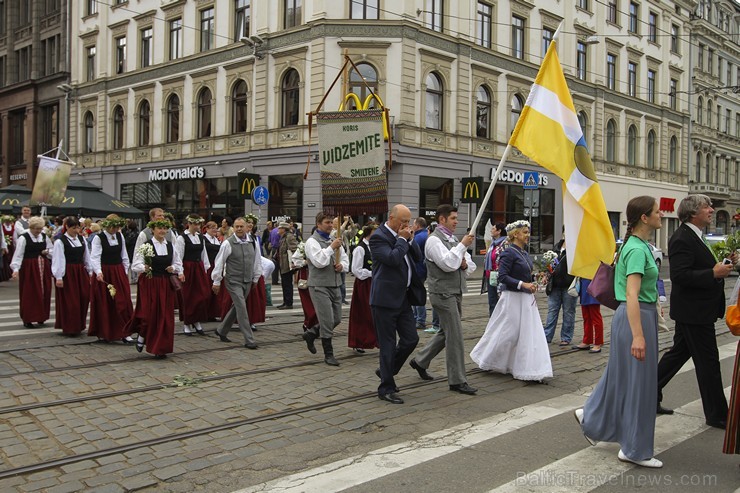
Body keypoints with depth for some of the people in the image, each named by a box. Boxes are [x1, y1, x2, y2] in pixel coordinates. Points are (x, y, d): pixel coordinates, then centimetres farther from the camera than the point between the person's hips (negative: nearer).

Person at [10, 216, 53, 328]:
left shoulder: (44, 237, 8)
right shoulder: (23, 238, -8)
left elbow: (52, 250, 18)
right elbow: (18, 254, -13)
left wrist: (47, 252, -5)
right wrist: (16, 269, -22)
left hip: (43, 267, 5)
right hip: (29, 268, -5)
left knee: (44, 292, 7)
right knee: (29, 293, -3)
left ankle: (41, 317, 20)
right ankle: (27, 319, 7)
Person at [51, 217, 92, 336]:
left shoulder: (81, 239, 9)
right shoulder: (60, 241, -9)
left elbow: (86, 257, 14)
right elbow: (58, 260, -12)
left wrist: (90, 272, 11)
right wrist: (58, 277, -15)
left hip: (80, 272, 6)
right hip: (67, 273, -6)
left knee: (83, 297, 4)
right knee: (69, 301, -1)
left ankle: (79, 326, 19)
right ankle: (69, 328, 11)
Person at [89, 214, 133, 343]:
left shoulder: (120, 236, 7)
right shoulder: (98, 238, -9)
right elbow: (94, 257, -17)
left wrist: (125, 270, 13)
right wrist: (98, 272, -30)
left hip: (119, 272, 4)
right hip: (103, 274, -4)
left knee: (123, 302, -2)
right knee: (104, 304, 6)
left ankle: (123, 333, 3)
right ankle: (103, 333, 20)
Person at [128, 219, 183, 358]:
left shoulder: (171, 246, 8)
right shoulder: (145, 246, -6)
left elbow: (178, 263, 18)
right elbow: (135, 265, -10)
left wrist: (174, 268, -2)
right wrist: (144, 268, -30)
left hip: (166, 285, 4)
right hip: (149, 284, -4)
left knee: (165, 316, 3)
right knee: (149, 313, -7)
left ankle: (160, 349, 14)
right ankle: (141, 337, 25)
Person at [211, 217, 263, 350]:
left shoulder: (253, 242, 3)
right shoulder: (228, 243, -11)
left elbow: (257, 260, 13)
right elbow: (219, 263, -5)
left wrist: (256, 278, 15)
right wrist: (216, 281, -2)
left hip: (248, 281, 6)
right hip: (234, 281, -5)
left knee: (236, 307, 16)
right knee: (242, 309, -9)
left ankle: (221, 331, 35)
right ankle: (249, 340, -4)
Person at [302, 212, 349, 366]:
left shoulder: (334, 241, 15)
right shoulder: (313, 241, -7)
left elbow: (345, 260, 20)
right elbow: (319, 261, -21)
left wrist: (342, 266, -1)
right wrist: (332, 247, -17)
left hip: (335, 285, 8)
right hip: (319, 286, -7)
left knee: (336, 319, 12)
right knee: (327, 321, -5)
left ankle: (311, 334, 32)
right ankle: (328, 355, 7)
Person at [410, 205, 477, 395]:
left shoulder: (454, 240, 16)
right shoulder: (434, 240, -10)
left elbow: (471, 267, 19)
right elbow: (447, 263, -25)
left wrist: (466, 264, -4)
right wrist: (463, 245, -18)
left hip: (455, 293, 9)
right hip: (443, 293, -9)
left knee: (446, 332, 17)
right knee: (455, 336, -6)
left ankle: (420, 361, 32)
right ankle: (457, 381, 2)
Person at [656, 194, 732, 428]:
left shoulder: (693, 237, 14)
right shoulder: (682, 239, -19)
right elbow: (680, 275, -27)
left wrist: (720, 265, 6)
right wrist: (714, 273, -26)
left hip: (695, 310, 11)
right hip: (694, 312, -11)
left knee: (678, 353, 16)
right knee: (708, 361, -1)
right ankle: (717, 414, 11)